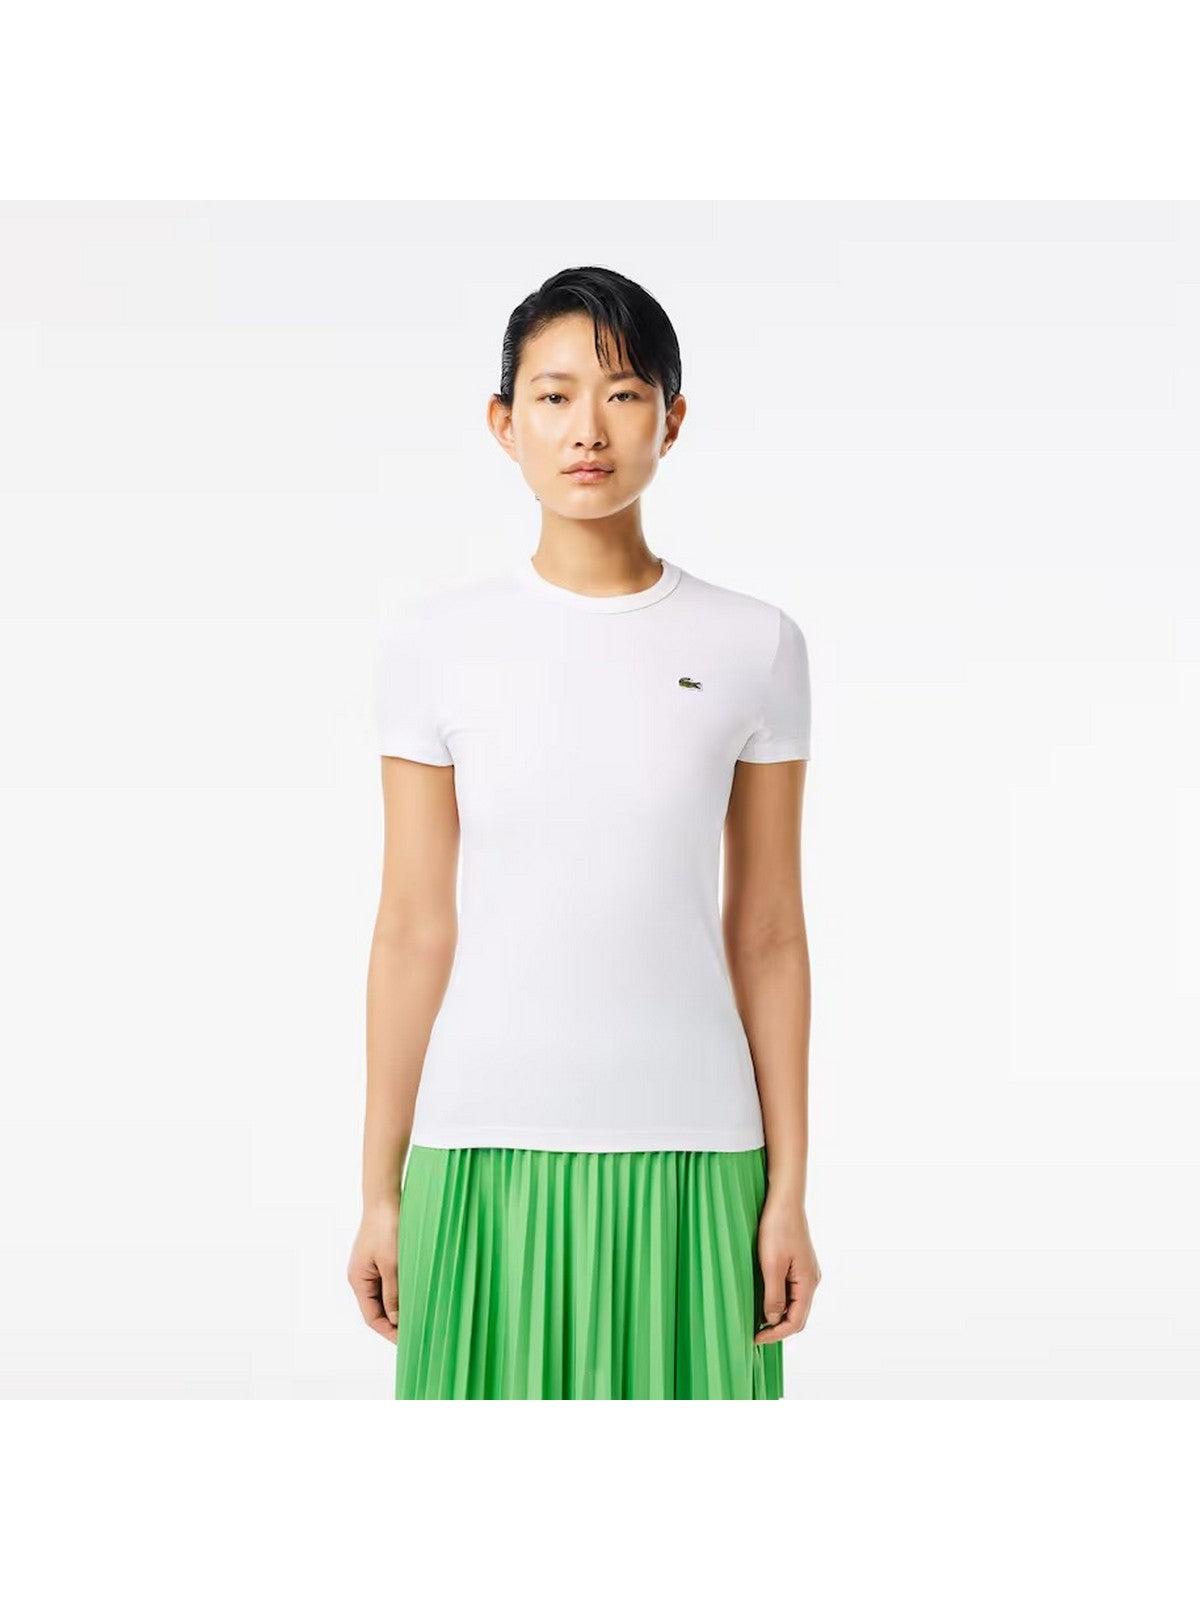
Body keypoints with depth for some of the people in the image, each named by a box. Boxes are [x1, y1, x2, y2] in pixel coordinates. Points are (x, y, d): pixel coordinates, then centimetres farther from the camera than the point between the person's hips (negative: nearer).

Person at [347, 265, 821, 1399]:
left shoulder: (753, 646, 1)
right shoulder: (434, 641, 0)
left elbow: (767, 934, 3)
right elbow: (413, 929, 2)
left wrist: (789, 1192, 2)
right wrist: (380, 1190, 2)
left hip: (688, 1149, 0)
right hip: (488, 1146, 0)